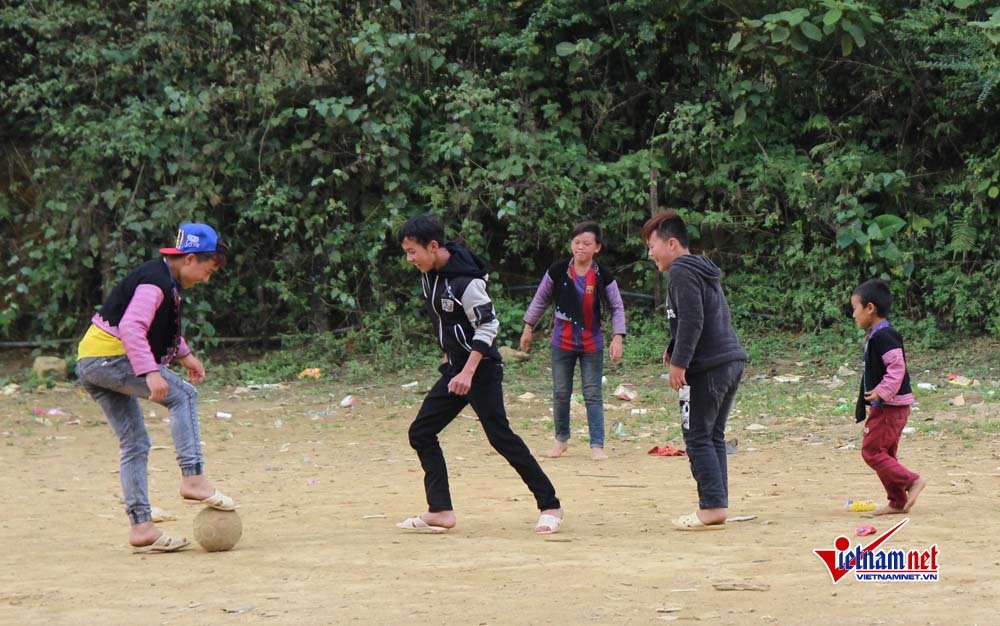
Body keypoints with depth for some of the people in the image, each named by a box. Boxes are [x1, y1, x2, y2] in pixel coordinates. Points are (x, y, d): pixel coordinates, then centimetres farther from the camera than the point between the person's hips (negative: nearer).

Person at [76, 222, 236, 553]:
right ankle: (193, 478, -16)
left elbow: (161, 326, 34)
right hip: (110, 356, -10)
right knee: (183, 395, -10)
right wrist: (150, 372, -33)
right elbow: (131, 328, -27)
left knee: (135, 444, 8)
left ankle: (141, 526, 5)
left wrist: (185, 354, 29)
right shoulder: (155, 281, -15)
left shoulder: (164, 279, 16)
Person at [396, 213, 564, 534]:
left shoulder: (465, 280, -21)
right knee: (421, 433, 4)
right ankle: (440, 512, 4)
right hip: (455, 368, 9)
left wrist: (468, 372, -26)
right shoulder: (430, 274, 5)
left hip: (481, 369, -9)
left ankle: (550, 505, -2)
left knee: (500, 436, -11)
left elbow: (488, 325, -21)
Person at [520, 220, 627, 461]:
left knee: (593, 395, -1)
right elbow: (541, 299, 6)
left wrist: (618, 337, -13)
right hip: (562, 342, 1)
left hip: (592, 344, -1)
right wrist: (528, 328, 9)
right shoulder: (558, 271, -6)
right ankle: (561, 438, 26)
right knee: (560, 394, 10)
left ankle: (597, 445, -1)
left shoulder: (603, 276, -8)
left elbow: (617, 307, -2)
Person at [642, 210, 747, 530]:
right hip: (732, 361, 10)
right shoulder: (702, 270, 22)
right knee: (714, 435, 12)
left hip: (706, 368, -10)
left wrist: (679, 362, -20)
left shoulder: (682, 272, -10)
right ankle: (718, 503, 12)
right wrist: (674, 348, 30)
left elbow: (692, 320, -20)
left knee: (698, 436, -6)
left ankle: (713, 506, -11)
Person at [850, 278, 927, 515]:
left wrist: (882, 391, -30)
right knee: (884, 453, 12)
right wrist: (871, 397, 21)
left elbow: (897, 366, -25)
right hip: (884, 407, 11)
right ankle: (898, 501, 15)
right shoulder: (875, 336, 16)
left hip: (890, 407, -11)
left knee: (872, 451, -10)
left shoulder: (884, 336, -17)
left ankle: (911, 480, -9)